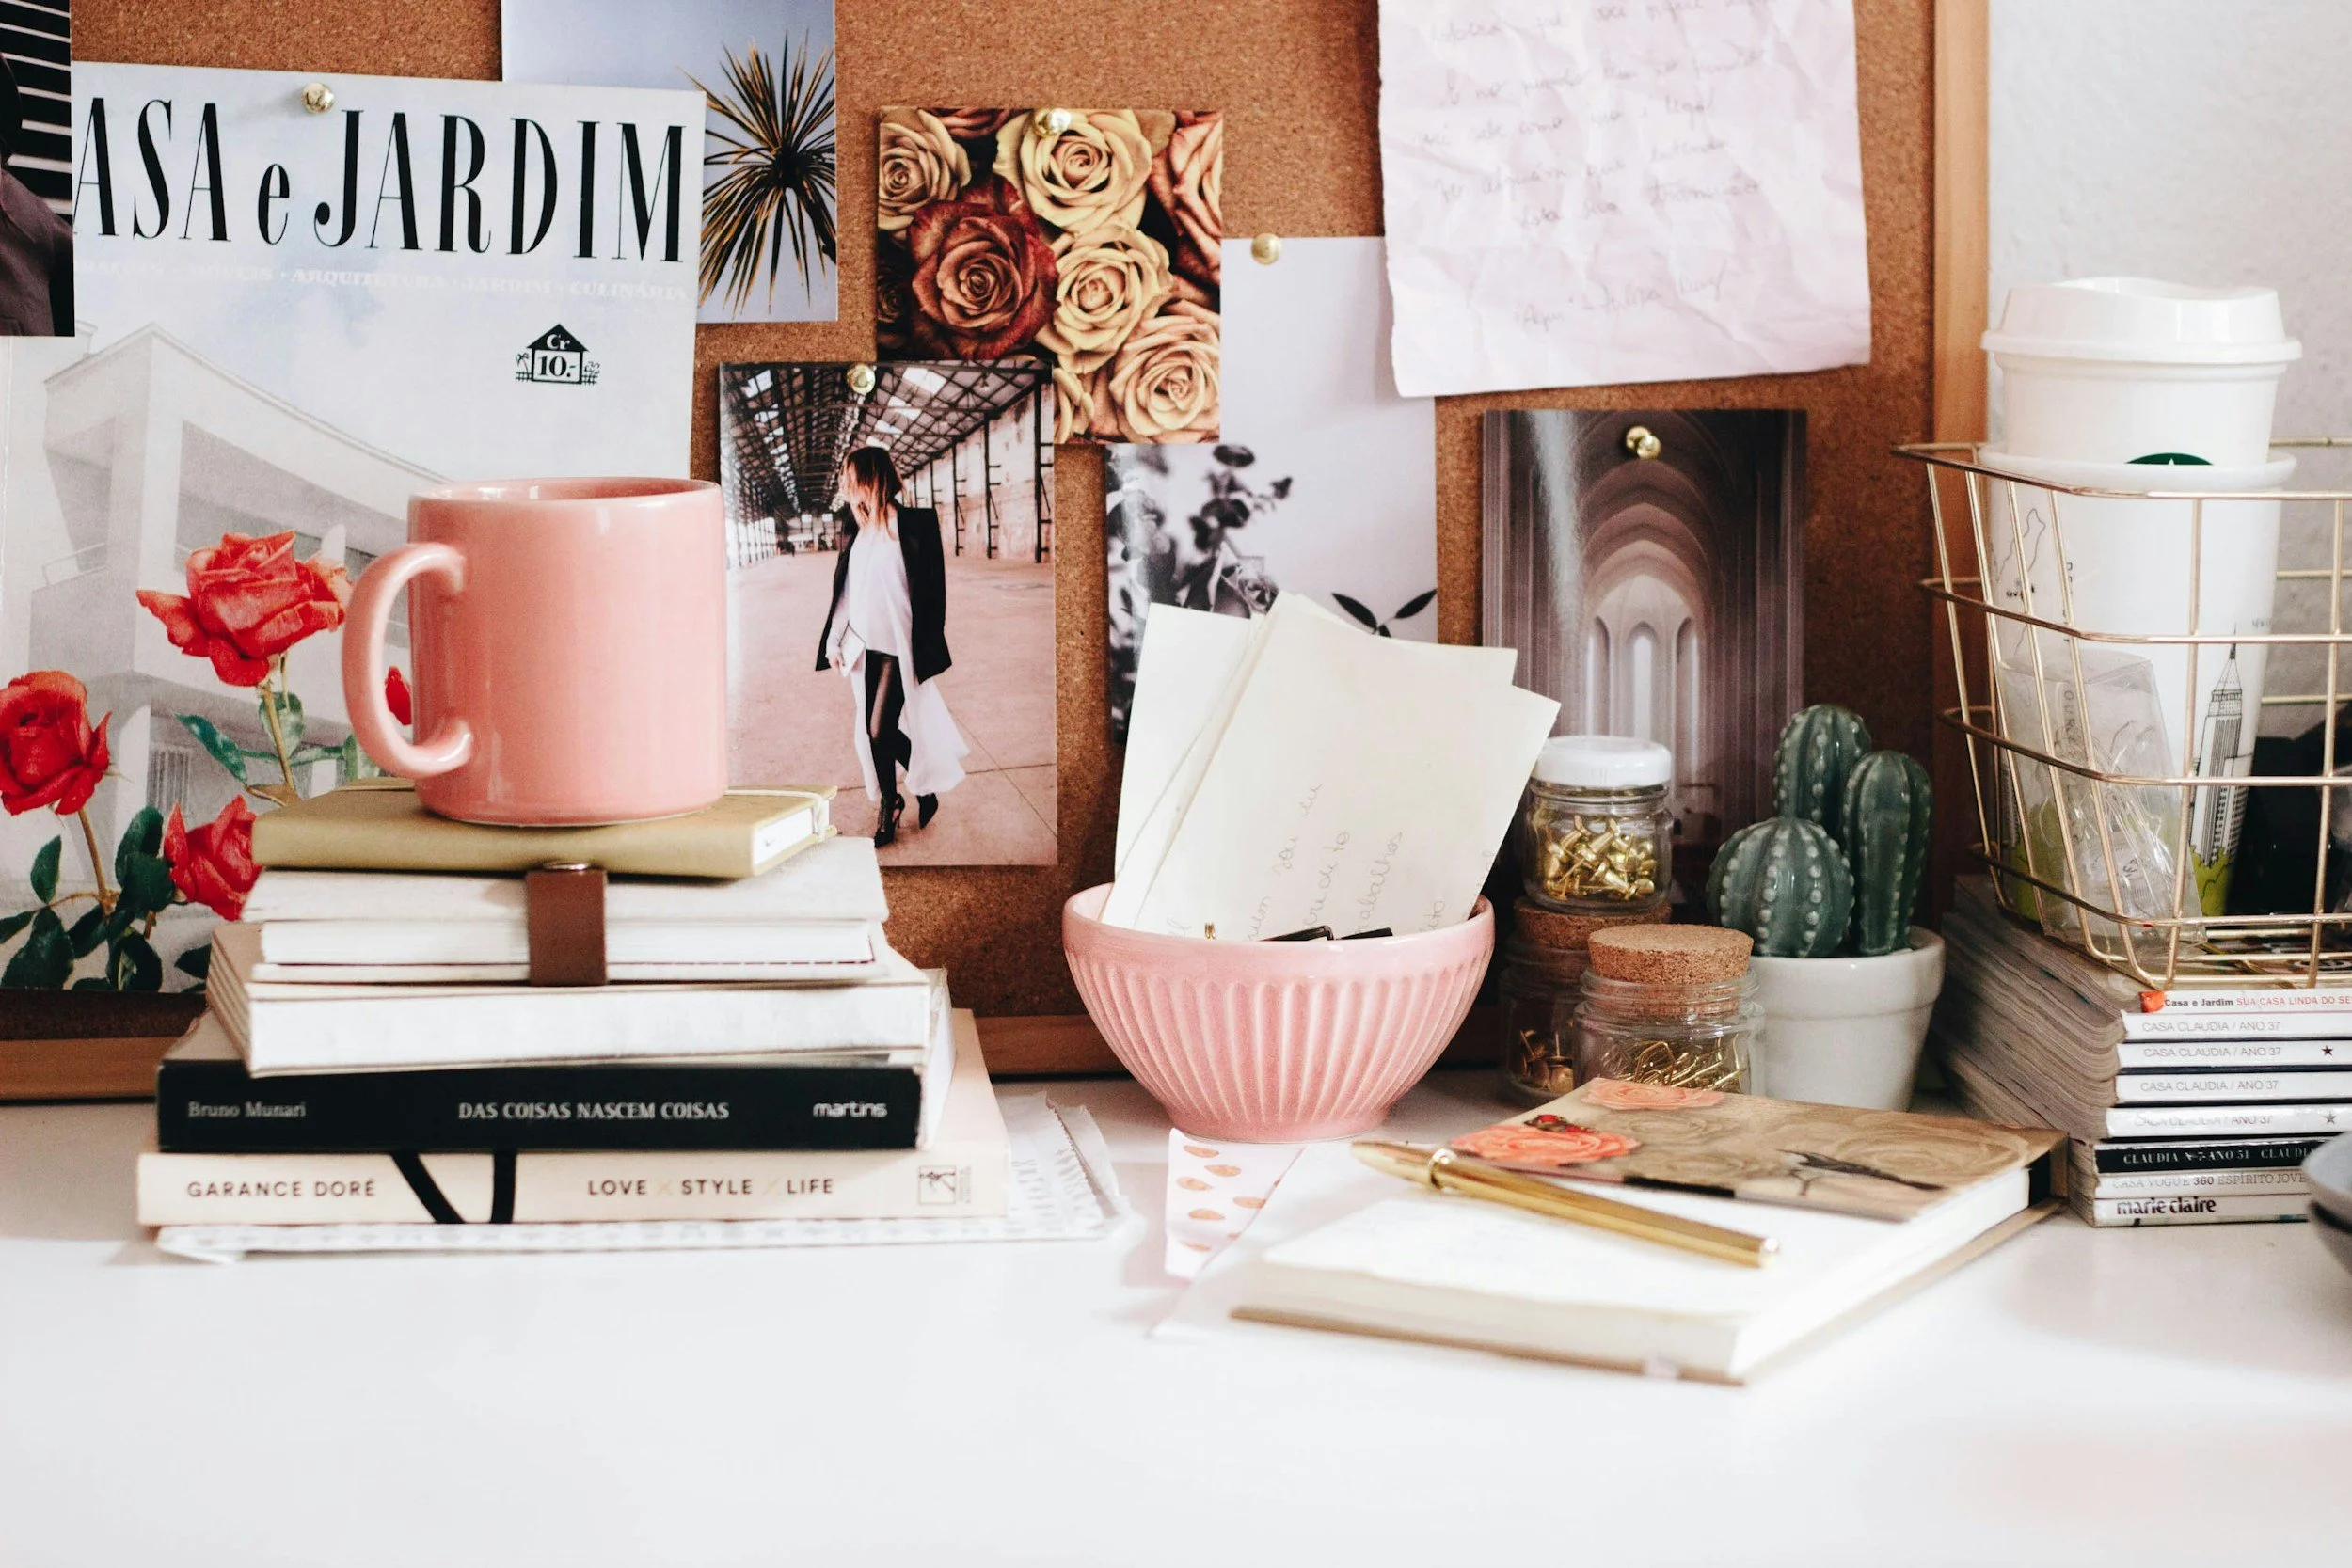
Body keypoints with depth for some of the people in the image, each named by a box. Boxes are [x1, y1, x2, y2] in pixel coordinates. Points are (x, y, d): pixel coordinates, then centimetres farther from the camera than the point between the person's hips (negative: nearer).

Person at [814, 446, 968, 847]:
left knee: (880, 732, -8)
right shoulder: (856, 527, 6)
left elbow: (932, 589, -9)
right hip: (862, 646, 6)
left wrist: (926, 651, -10)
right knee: (874, 731, 8)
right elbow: (844, 588, 12)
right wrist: (834, 639, 8)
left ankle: (888, 811, 10)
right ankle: (925, 785, 28)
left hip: (898, 648, -6)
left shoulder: (914, 525, -11)